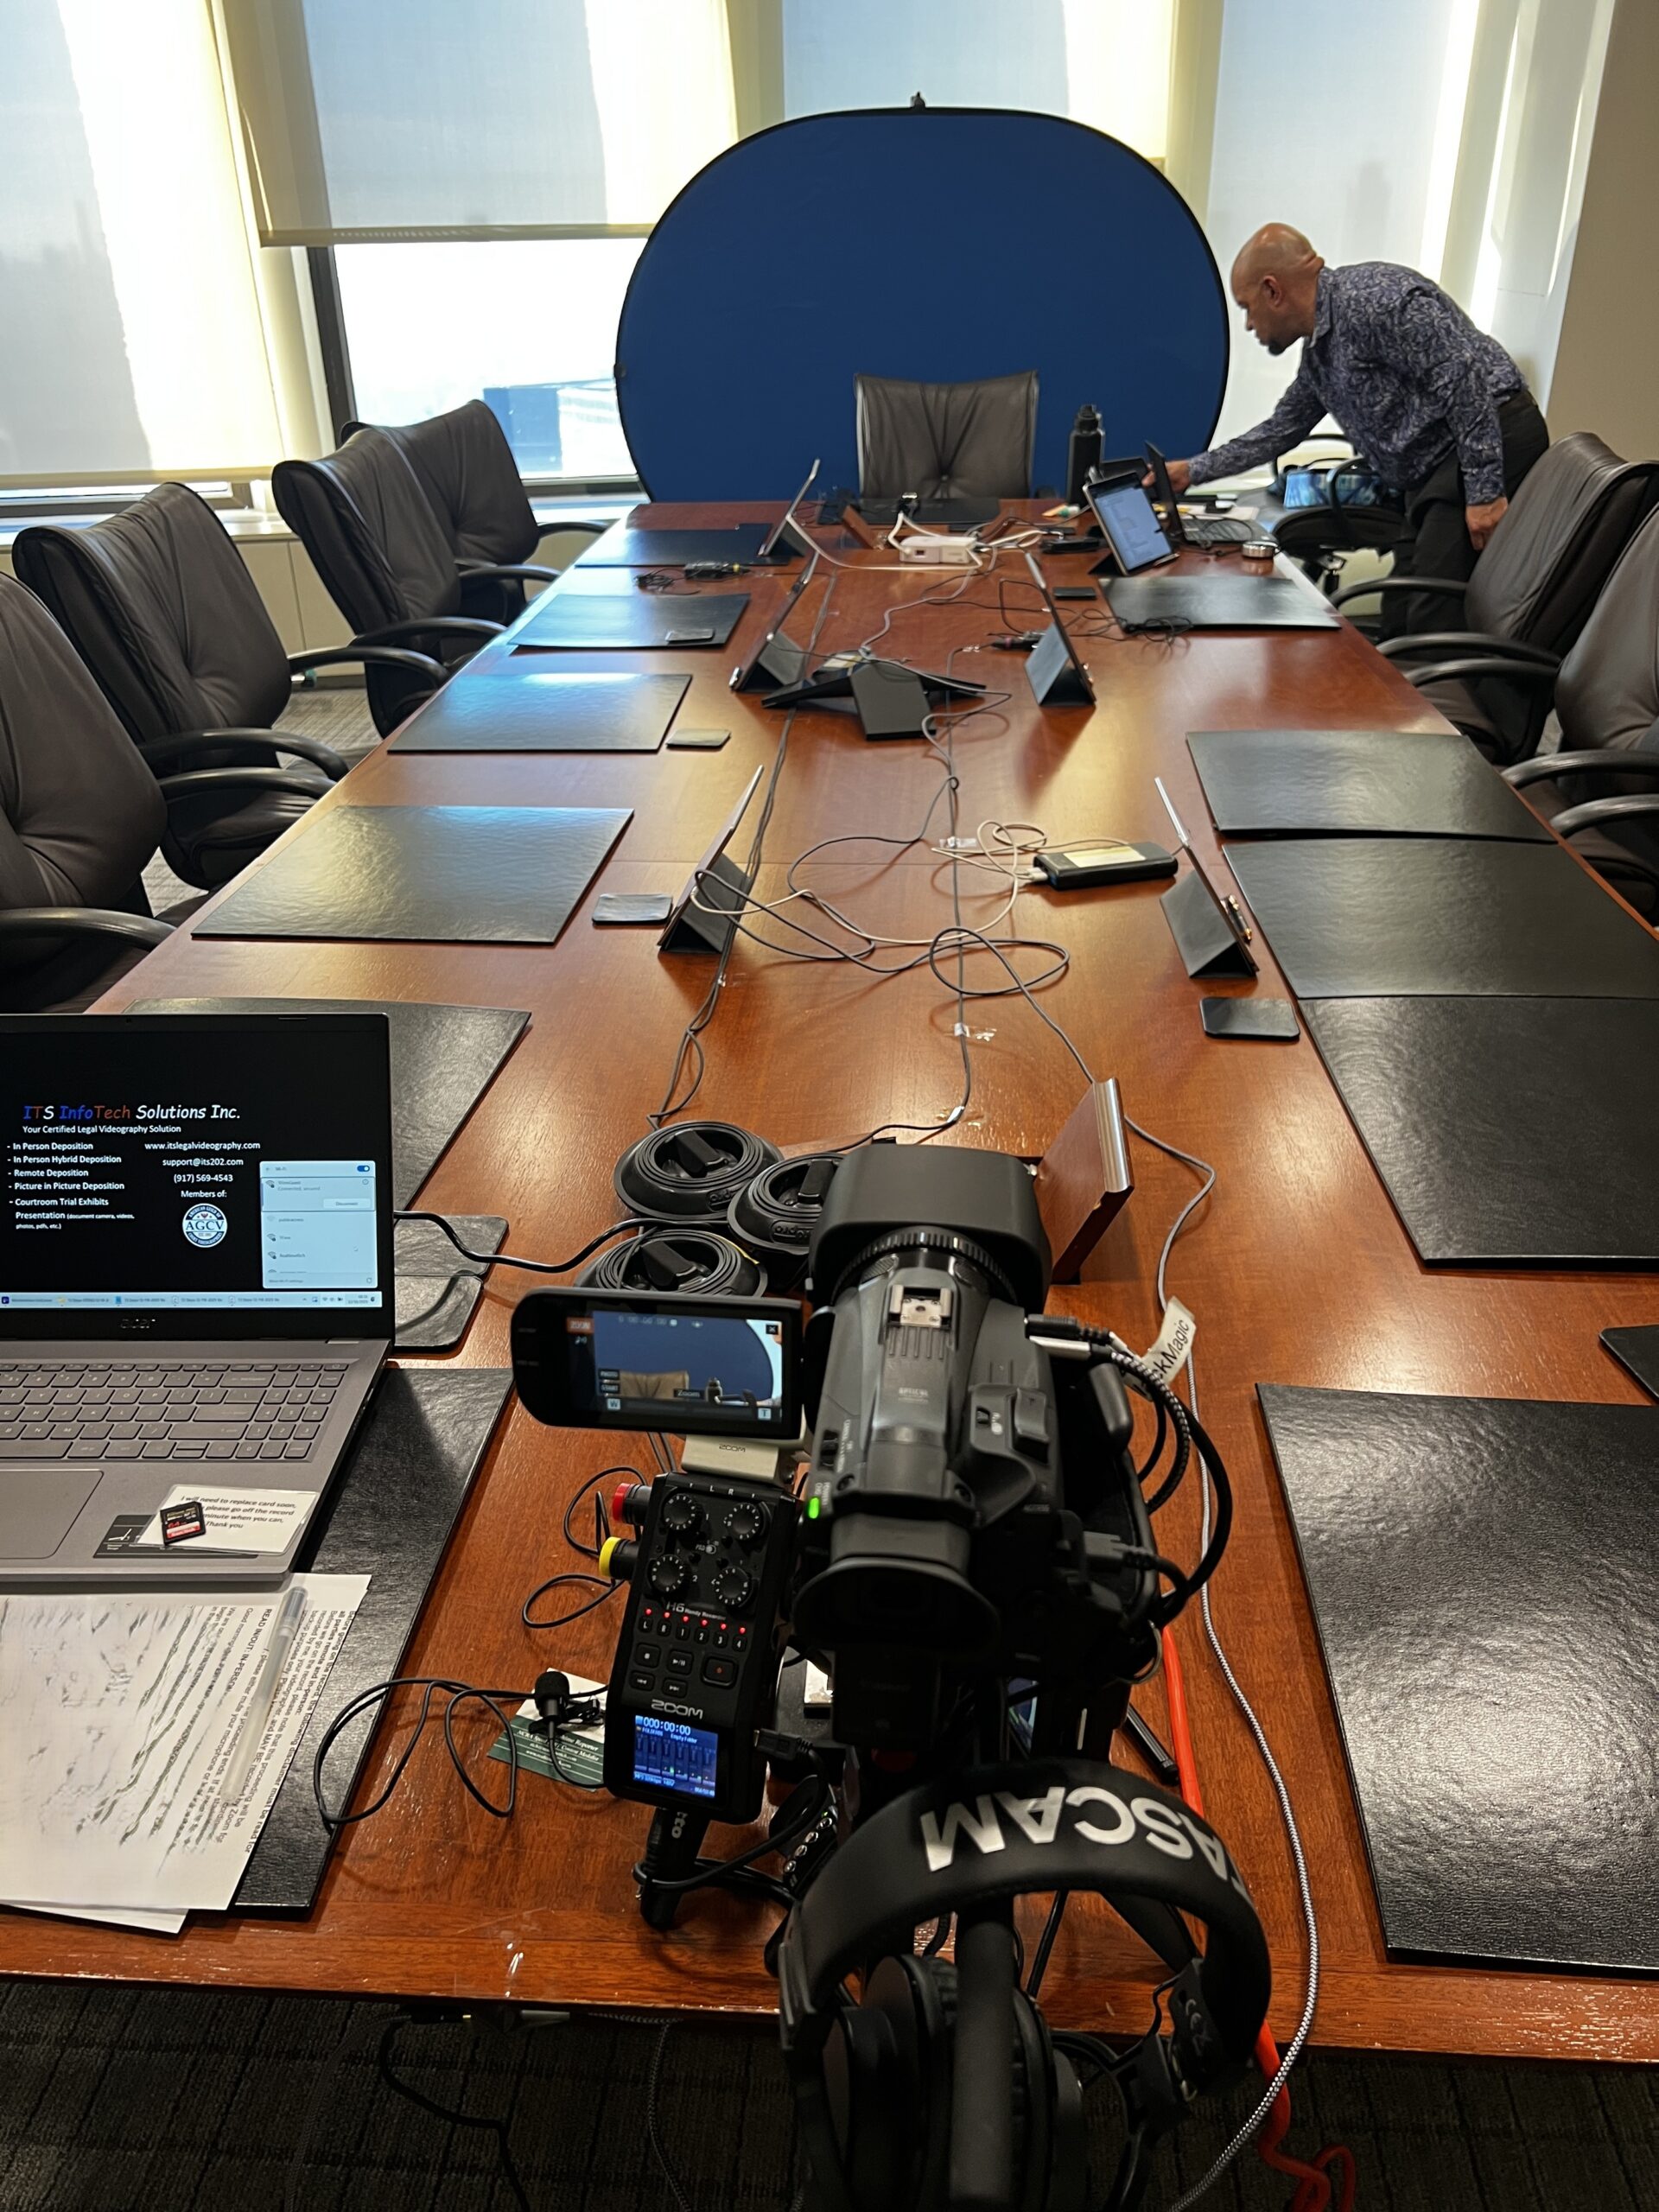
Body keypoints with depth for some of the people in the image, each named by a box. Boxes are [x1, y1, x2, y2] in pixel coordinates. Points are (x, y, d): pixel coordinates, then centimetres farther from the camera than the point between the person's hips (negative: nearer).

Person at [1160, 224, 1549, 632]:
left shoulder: (1373, 299, -15)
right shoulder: (1317, 350, 16)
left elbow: (1464, 380, -20)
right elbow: (1283, 428, 32)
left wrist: (1484, 490, -22)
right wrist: (1193, 471, 34)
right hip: (1432, 473, 10)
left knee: (1434, 624, -18)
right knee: (1400, 624, 8)